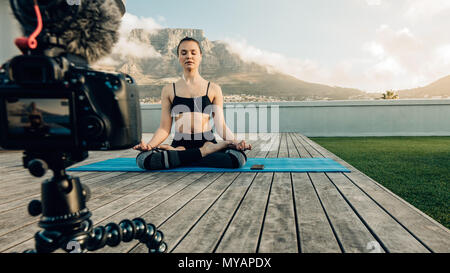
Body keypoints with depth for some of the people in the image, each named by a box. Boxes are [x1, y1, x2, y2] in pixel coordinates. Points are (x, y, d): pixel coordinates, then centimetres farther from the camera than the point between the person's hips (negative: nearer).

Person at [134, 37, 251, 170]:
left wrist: (236, 142, -13)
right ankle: (203, 153, -16)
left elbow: (220, 125, 4)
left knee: (238, 157, -31)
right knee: (143, 159, -28)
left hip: (207, 142, 0)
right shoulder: (169, 90, 12)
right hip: (180, 143, 0)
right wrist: (149, 144, -11)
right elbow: (164, 128, 7)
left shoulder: (213, 89, 10)